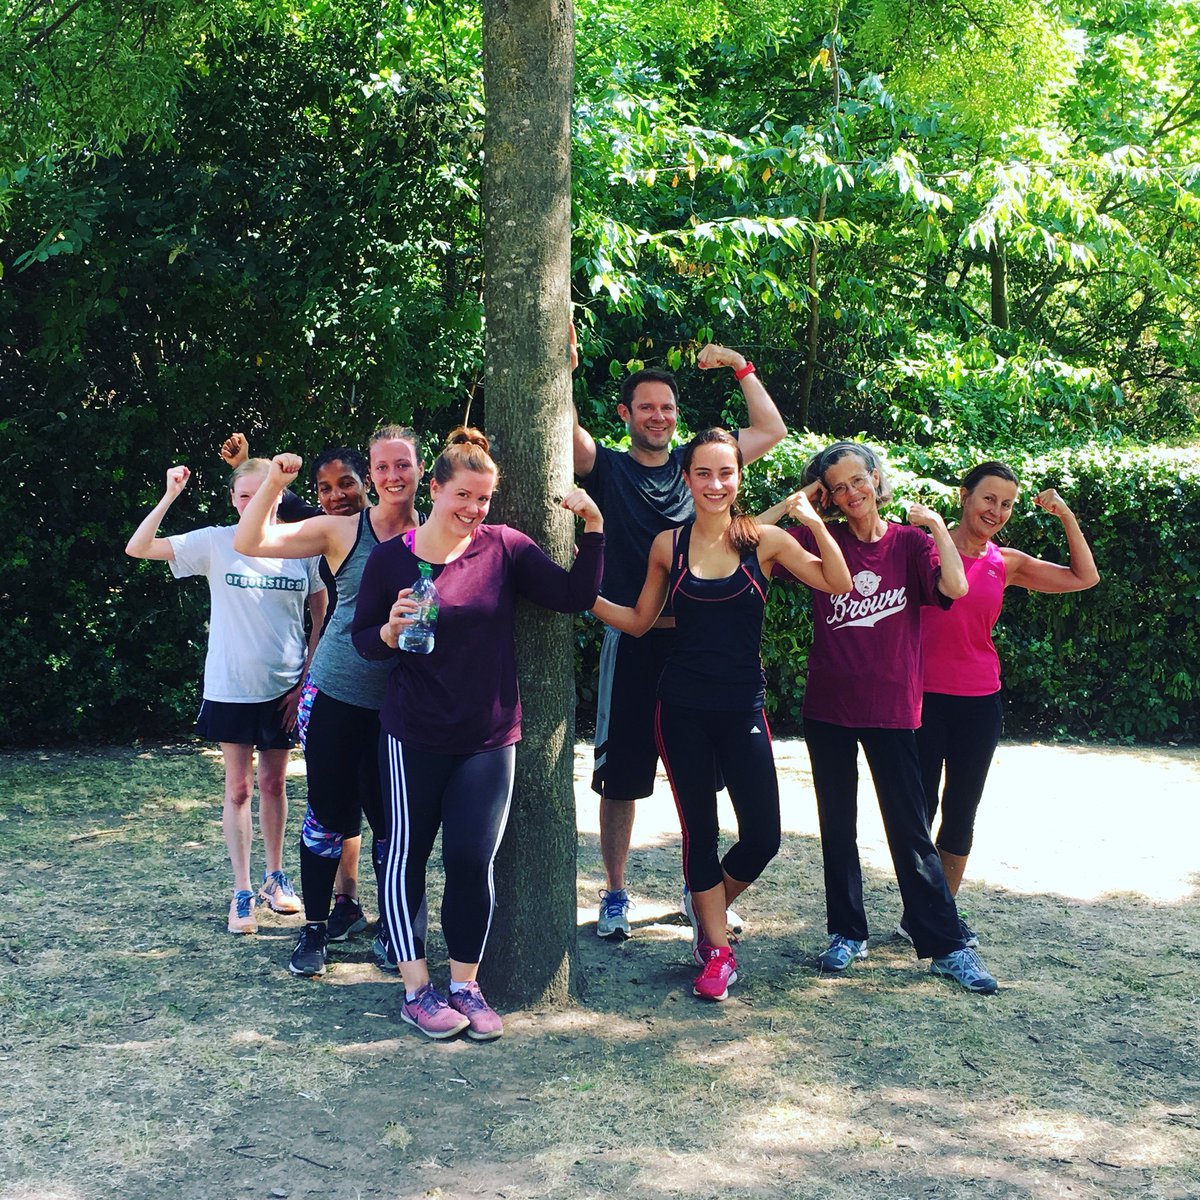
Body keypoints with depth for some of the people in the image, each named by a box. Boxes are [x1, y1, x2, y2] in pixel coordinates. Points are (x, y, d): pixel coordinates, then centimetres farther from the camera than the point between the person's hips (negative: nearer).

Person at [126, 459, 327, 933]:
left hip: (284, 689, 1)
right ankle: (242, 891, 13)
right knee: (238, 788, 5)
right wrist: (169, 497, -19)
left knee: (274, 784, 14)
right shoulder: (216, 543, -5)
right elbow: (137, 548, -10)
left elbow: (322, 618, 6)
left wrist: (308, 678, -1)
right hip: (231, 689, -1)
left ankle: (275, 876, 30)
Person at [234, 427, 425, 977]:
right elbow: (249, 541, -7)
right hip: (336, 694, -1)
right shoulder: (341, 530, -3)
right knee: (329, 813, 7)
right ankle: (315, 927, 22)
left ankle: (394, 926, 28)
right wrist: (274, 482, -17)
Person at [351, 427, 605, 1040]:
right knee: (408, 856, 5)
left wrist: (593, 529, -13)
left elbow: (574, 596, -4)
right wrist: (391, 630, -18)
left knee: (473, 860, 0)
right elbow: (362, 639, 3)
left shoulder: (504, 547, -1)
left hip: (489, 737, 1)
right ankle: (416, 990, 17)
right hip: (414, 737, -1)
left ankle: (464, 985, 17)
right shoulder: (390, 558, -3)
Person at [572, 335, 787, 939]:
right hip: (632, 644, -3)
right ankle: (615, 896, 17)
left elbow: (772, 430, 12)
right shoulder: (609, 468, 1)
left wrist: (742, 368, 5)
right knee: (621, 775, 4)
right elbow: (565, 428, -17)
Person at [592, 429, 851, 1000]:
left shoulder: (764, 540, -2)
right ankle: (718, 951, 22)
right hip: (682, 709, 0)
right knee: (699, 831, 6)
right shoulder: (668, 544, 2)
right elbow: (638, 620, 8)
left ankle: (707, 907, 29)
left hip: (742, 709, 0)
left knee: (762, 836, -1)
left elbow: (839, 583, -6)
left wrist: (813, 522, -17)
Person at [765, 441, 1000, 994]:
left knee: (910, 829, 0)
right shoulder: (819, 542, 2)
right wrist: (794, 502, -6)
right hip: (828, 708, 2)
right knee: (837, 825, 11)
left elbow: (954, 587, -19)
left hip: (892, 709, -2)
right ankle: (847, 933, 25)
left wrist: (936, 525, -15)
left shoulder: (909, 543, -1)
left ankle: (947, 946, 7)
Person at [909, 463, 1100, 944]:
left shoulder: (1006, 563, 7)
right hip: (925, 696, -4)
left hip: (979, 700, 4)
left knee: (962, 810, 12)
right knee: (921, 807, 2)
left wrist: (1066, 516, 2)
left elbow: (1084, 577, 12)